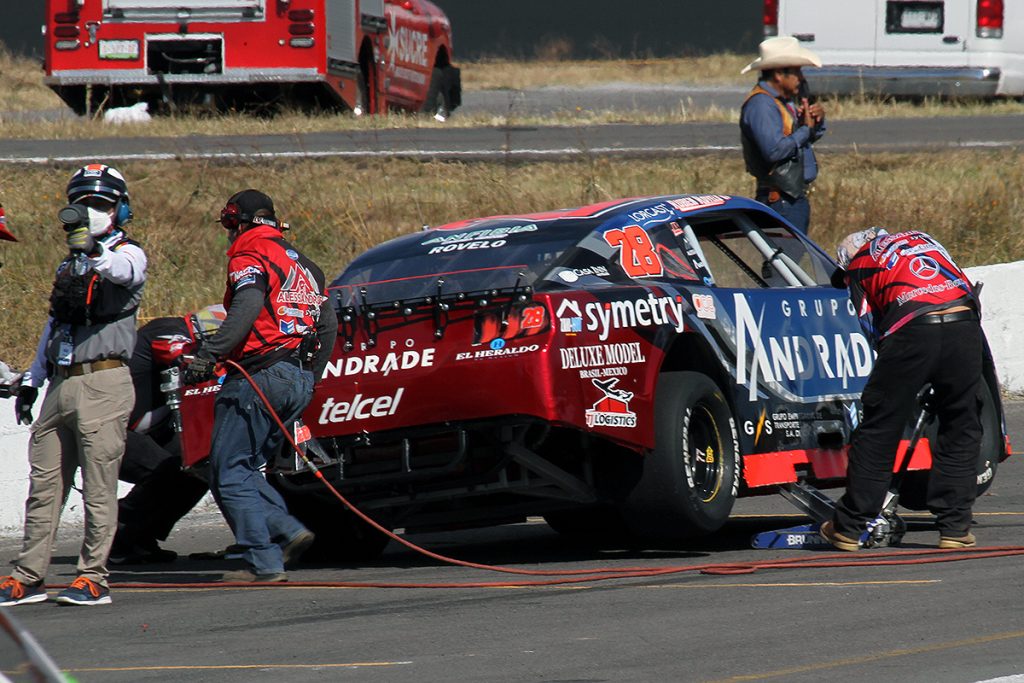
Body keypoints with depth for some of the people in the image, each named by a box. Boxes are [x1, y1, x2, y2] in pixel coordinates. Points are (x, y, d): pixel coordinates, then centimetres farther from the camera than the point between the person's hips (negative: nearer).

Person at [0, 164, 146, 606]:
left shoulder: (128, 254, 1)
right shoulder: (70, 265, 23)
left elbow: (124, 271, -25)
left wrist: (93, 251, -45)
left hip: (103, 383, -7)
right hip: (61, 384, 7)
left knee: (98, 487, -5)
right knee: (43, 484, 6)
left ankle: (93, 578, -2)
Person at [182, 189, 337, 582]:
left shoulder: (250, 258, -4)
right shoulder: (303, 266, 23)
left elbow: (246, 309, -22)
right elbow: (328, 324, 24)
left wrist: (206, 357, -27)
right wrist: (310, 377, 31)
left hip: (260, 375, -9)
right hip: (300, 381, 9)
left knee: (229, 472, -5)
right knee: (244, 468, 16)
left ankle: (264, 562, -13)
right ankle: (289, 531, -2)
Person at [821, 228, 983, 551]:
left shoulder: (859, 264, 21)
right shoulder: (922, 239, 33)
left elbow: (872, 328, 14)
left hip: (912, 333, -3)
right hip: (964, 327, 3)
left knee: (878, 430, 8)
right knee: (961, 431, 15)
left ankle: (849, 527, 15)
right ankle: (955, 527, 13)